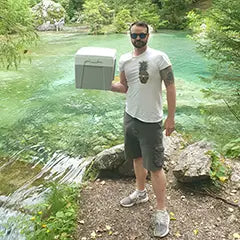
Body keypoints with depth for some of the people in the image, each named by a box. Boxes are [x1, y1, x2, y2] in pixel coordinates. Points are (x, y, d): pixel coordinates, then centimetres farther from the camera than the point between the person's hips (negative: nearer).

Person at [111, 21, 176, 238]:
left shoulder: (159, 58, -12)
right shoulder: (124, 60, 4)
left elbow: (171, 87, -10)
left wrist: (171, 118, -11)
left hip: (151, 121, -6)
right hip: (130, 116, 6)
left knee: (155, 167, 0)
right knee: (137, 157, 21)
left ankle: (162, 212, 14)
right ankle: (141, 192, 43)